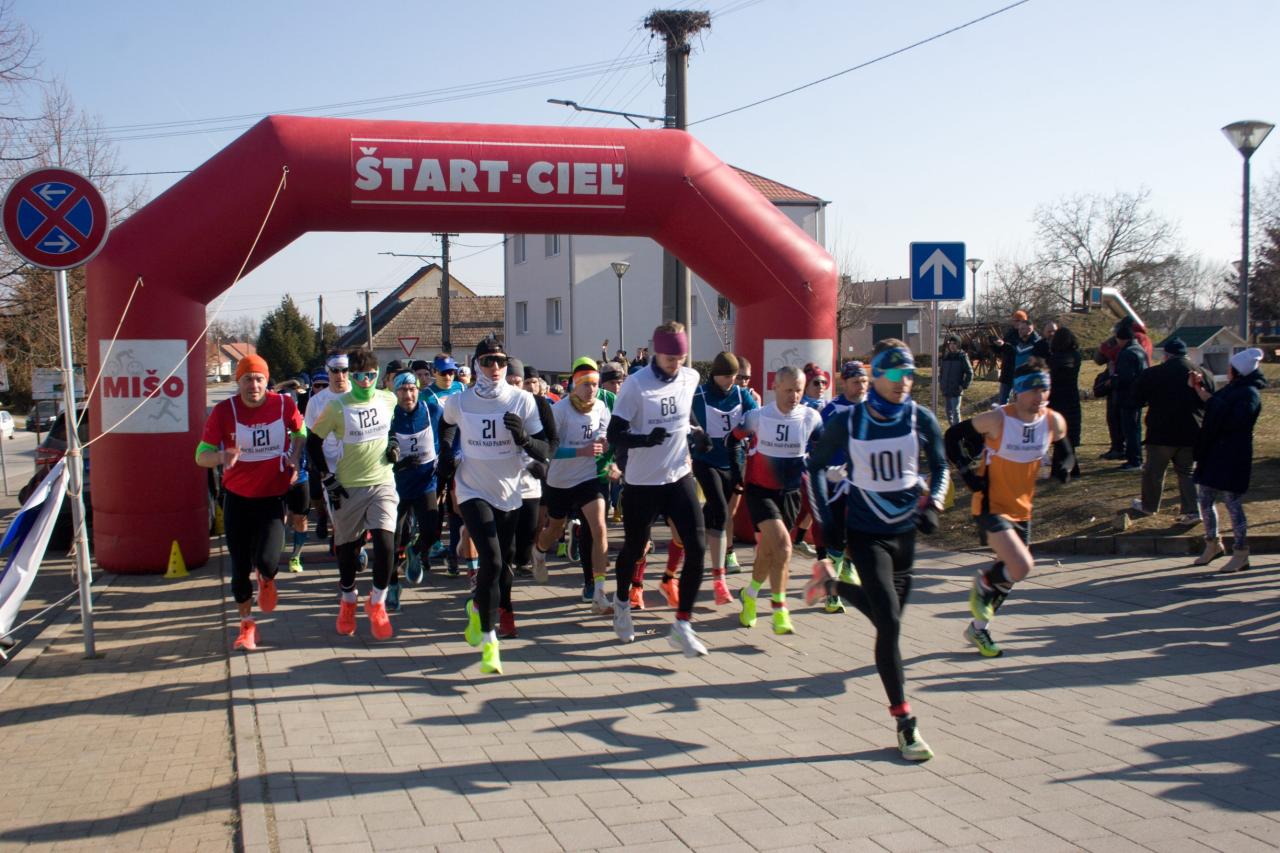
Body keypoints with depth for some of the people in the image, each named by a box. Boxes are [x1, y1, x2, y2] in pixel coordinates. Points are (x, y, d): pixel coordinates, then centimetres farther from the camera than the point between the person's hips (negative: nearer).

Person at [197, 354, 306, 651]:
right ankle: (247, 625, 27)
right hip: (237, 498, 1)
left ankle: (266, 580, 23)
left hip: (273, 496, -1)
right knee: (240, 567, 5)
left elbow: (301, 433, 15)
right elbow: (201, 455, -9)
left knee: (266, 560, -17)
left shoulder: (284, 405, -6)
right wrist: (222, 457, -30)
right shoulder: (224, 411, -10)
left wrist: (294, 458, -2)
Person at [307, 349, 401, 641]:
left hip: (382, 483, 1)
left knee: (385, 544, -14)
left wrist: (393, 442, 5)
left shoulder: (388, 399, 1)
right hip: (348, 487, -1)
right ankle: (348, 601, 34)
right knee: (347, 548, 9)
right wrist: (328, 479, -7)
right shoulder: (337, 407, -10)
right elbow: (313, 442, -2)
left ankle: (377, 603, 5)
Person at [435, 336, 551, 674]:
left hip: (509, 494, 2)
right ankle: (488, 640, -8)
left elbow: (543, 452, -10)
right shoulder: (459, 401, -7)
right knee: (492, 561, -19)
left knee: (503, 563, 15)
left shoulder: (522, 400, -10)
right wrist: (445, 453, 5)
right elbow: (446, 423, 19)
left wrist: (523, 438, -29)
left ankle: (478, 606, 48)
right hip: (473, 491, -2)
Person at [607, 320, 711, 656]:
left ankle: (682, 625, -1)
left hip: (680, 477, 4)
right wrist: (646, 439, -30)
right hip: (642, 481, -4)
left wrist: (695, 433, 10)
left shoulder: (691, 378, 0)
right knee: (634, 548, 12)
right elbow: (614, 435, -15)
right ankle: (622, 602, 43)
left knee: (697, 547, -10)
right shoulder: (635, 385, -16)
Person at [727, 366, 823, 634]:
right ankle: (779, 609, -10)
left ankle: (750, 594, 41)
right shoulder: (757, 417, -11)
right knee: (782, 544, -21)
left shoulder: (811, 418, -6)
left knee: (768, 551, 13)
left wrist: (809, 472, 5)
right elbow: (731, 440, 5)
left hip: (790, 492, 3)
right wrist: (735, 471, 1)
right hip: (760, 489, -3)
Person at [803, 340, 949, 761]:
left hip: (907, 530, 4)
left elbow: (940, 468, 9)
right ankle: (905, 724, -3)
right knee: (890, 624, -11)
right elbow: (816, 467, 2)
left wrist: (932, 504, -10)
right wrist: (827, 521, -2)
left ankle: (832, 584, 44)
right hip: (866, 533, -4)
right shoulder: (847, 422, -11)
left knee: (885, 613, 15)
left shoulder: (921, 419, -5)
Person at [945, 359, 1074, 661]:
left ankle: (978, 627, 38)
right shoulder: (997, 420, -19)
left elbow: (1064, 451, 15)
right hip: (991, 507, -6)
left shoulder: (1054, 422, -4)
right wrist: (967, 471, -16)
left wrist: (1063, 466, -7)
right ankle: (983, 582, 10)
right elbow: (953, 436, -9)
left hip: (1022, 509, 6)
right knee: (1022, 567, -24)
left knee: (1010, 574, 16)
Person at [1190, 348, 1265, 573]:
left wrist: (1209, 398, -17)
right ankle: (1213, 544, 29)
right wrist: (1200, 389, 11)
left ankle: (1241, 554, 6)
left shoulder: (1249, 394, -14)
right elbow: (1213, 409, 21)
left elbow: (1232, 420, -25)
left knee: (1232, 503, -3)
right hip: (1213, 453, 9)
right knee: (1205, 500, 13)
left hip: (1233, 457, -9)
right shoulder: (1231, 389, 13)